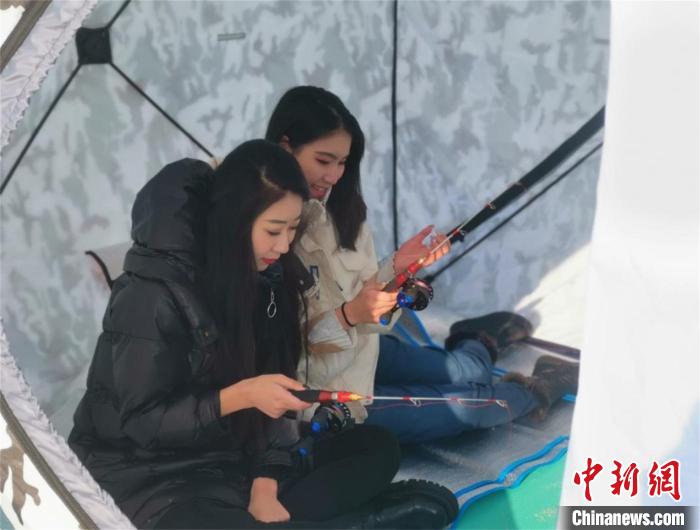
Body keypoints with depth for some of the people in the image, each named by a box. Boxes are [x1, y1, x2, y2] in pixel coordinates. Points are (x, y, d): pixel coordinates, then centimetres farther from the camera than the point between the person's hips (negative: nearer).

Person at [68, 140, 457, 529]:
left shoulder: (268, 277, -1)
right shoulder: (154, 293, -20)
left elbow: (269, 395, 1)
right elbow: (141, 421, -16)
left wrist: (265, 487, -10)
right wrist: (239, 396, -28)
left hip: (234, 462, 7)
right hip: (149, 474, -6)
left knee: (376, 447, -4)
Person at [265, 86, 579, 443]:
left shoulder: (327, 209, -8)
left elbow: (354, 295, 2)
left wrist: (395, 266, -11)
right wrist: (347, 317, -33)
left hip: (356, 349, 7)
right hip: (319, 392, -7)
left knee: (463, 373, 22)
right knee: (465, 404, 4)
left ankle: (482, 343, 58)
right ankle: (532, 392, 35)